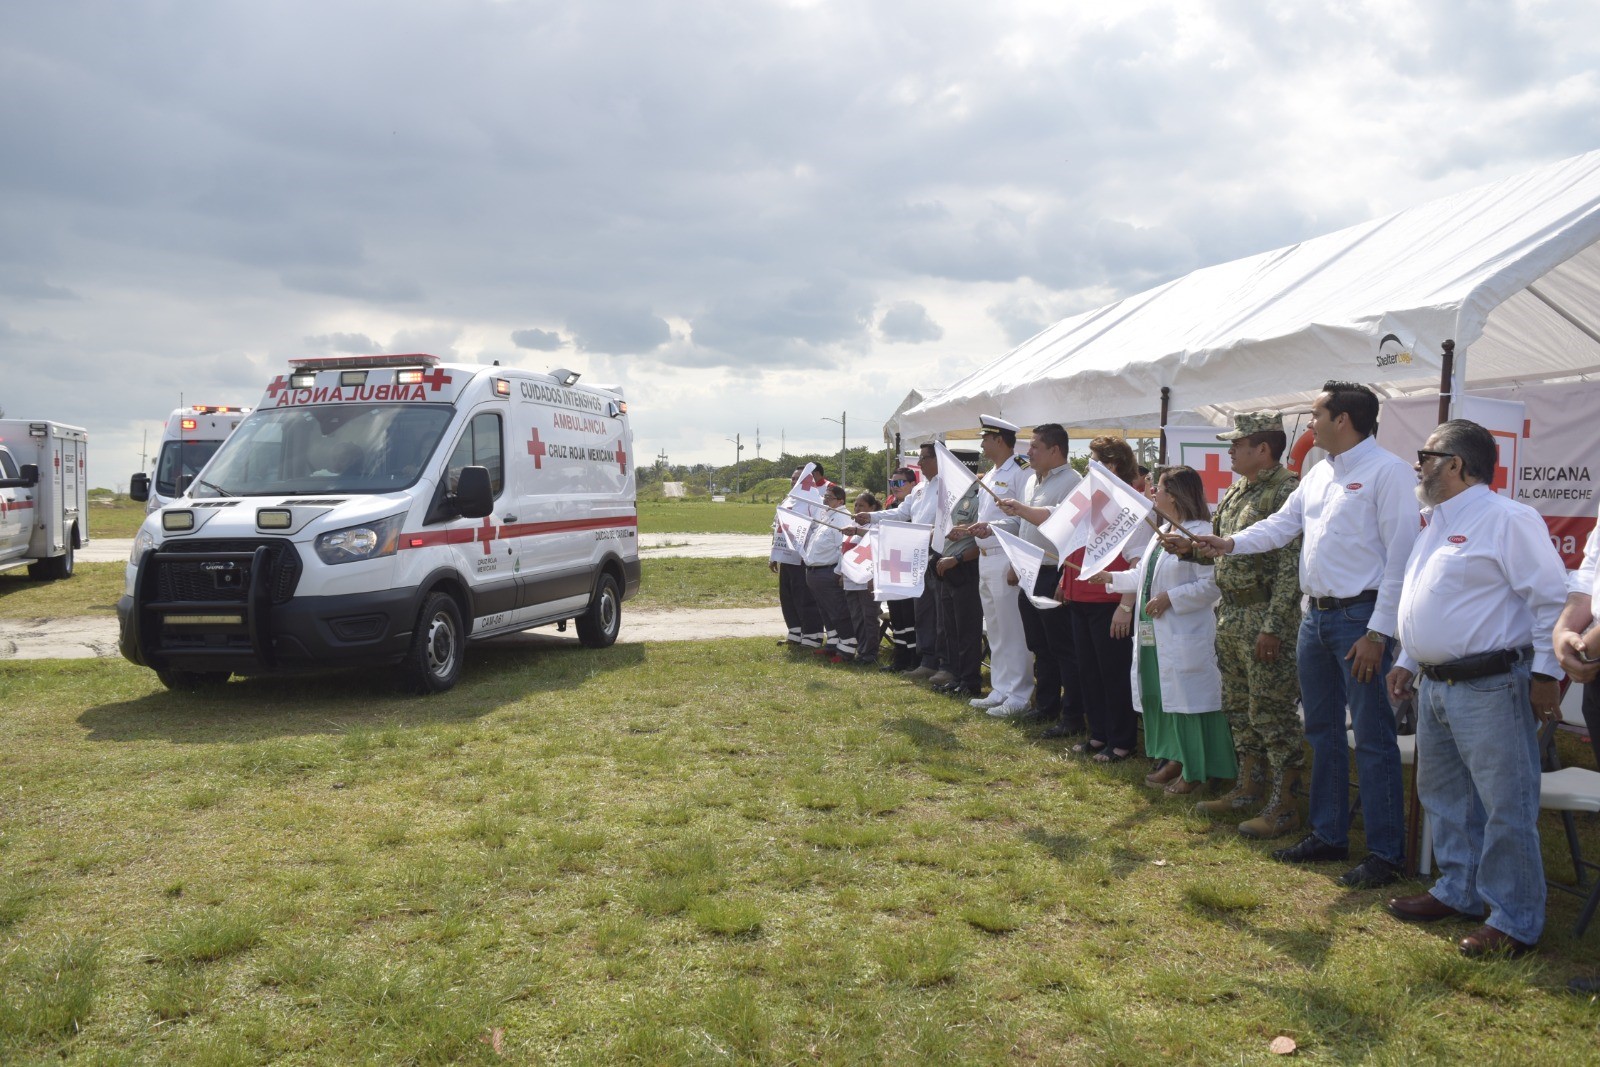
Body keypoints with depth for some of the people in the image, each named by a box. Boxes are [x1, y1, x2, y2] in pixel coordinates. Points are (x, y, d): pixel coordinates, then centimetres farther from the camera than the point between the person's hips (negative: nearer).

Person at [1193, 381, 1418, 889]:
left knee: (1372, 738, -2)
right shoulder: (1319, 473, 14)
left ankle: (1385, 853, 8)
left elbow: (1401, 556, -16)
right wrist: (1231, 543, 1)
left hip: (1361, 618, -9)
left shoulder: (1388, 471, -13)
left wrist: (1378, 632, -19)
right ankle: (1328, 835, 28)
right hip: (1317, 615, 9)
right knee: (1322, 731, 16)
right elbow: (1284, 523, 18)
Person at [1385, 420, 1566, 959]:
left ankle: (1514, 922, 8)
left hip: (1490, 688, -10)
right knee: (1443, 795, 18)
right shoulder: (1439, 526, 17)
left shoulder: (1508, 520, -13)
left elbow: (1550, 600, -15)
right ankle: (1459, 891, 33)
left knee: (1505, 807, -2)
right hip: (1435, 686, 10)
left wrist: (1545, 674, -16)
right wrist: (1407, 661, 21)